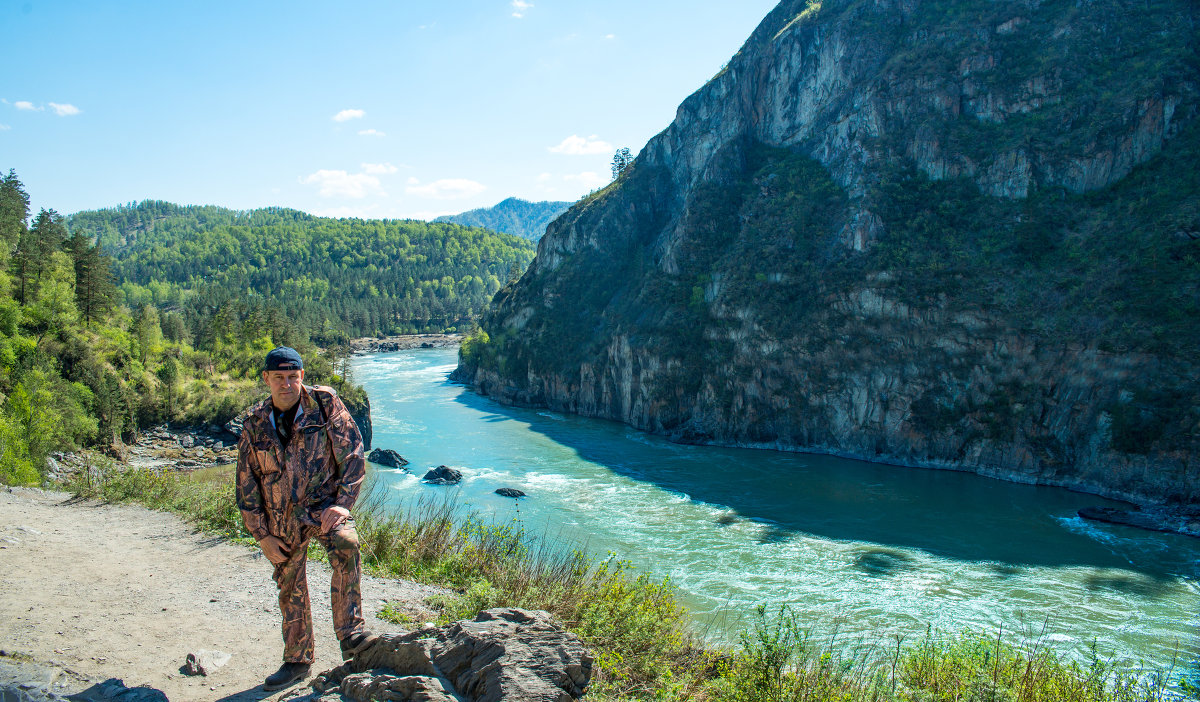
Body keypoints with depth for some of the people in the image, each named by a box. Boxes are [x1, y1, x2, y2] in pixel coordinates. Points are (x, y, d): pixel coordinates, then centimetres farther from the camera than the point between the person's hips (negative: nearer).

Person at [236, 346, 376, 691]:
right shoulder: (255, 424, 0)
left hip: (322, 504, -3)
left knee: (345, 546, -33)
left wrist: (341, 504, -15)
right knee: (290, 589, 13)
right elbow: (246, 484, 5)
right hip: (281, 518, 3)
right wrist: (262, 534, 1)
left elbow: (353, 456, -6)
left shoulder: (325, 404, -8)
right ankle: (297, 661, 32)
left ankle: (350, 634, -24)